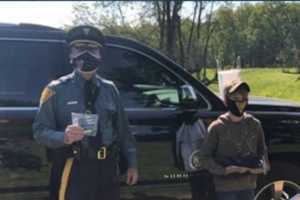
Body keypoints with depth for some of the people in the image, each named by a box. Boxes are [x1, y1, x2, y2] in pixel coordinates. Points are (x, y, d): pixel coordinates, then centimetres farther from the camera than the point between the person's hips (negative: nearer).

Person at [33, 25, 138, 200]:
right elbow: (40, 130, -7)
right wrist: (64, 137, -26)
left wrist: (132, 163, 10)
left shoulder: (110, 89, 10)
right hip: (73, 171, -4)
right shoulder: (57, 90, -2)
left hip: (107, 169, 4)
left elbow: (123, 129, 12)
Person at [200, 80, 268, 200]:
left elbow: (262, 150, 12)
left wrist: (260, 166, -8)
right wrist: (223, 170, -20)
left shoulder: (254, 124, 0)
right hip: (225, 187, -4)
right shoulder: (217, 127, -11)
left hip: (248, 186, 4)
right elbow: (206, 156, -7)